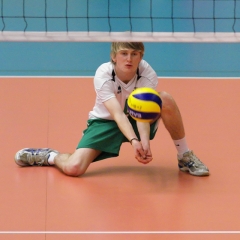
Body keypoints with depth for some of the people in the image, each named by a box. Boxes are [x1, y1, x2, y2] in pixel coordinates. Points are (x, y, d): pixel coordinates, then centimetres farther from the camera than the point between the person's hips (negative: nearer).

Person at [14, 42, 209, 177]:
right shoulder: (103, 74, -27)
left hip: (136, 120, 2)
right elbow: (117, 114, -38)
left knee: (166, 100, -29)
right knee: (73, 168, -26)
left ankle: (185, 156, -9)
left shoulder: (147, 73, -23)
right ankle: (51, 156, 12)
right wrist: (133, 141, -55)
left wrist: (145, 140, -52)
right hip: (105, 121, -2)